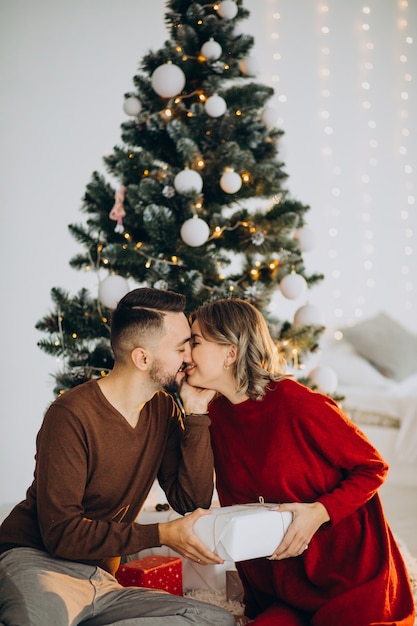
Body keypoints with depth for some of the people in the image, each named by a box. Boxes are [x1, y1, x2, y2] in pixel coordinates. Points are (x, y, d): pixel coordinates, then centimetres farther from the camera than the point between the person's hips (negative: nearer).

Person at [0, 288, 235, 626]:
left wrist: (195, 411, -7)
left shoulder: (162, 409, 8)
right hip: (36, 564, -9)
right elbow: (61, 533, -18)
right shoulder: (72, 415, -15)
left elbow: (194, 500, 0)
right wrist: (162, 534, -20)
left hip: (101, 579, 9)